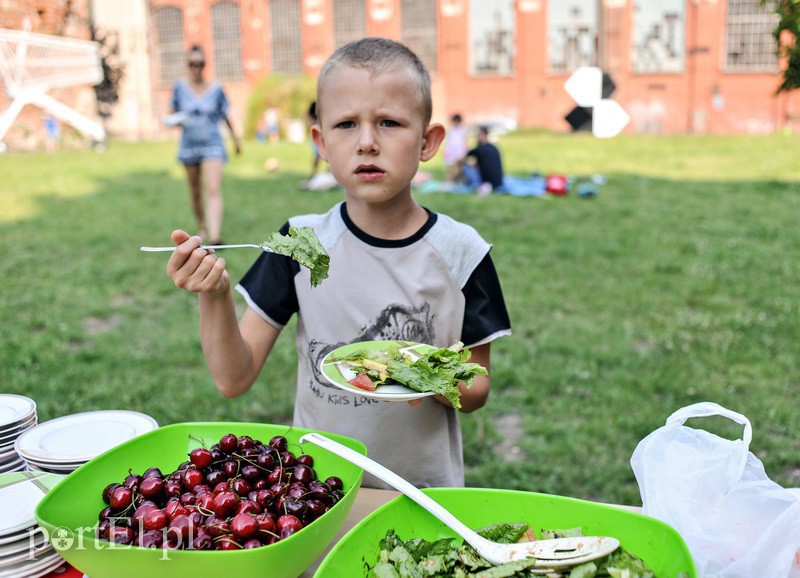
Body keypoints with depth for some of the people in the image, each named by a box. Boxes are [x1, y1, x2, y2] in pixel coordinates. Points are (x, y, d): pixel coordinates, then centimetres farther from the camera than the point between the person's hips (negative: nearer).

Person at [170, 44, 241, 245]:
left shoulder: (216, 88, -2)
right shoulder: (180, 87, 1)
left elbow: (226, 116, 10)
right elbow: (174, 113, 9)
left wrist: (235, 138, 18)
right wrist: (177, 120, -14)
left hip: (212, 144, -2)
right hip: (189, 144, 3)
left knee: (214, 191, -16)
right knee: (195, 192, 14)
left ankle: (215, 236, -25)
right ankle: (201, 227, 34)